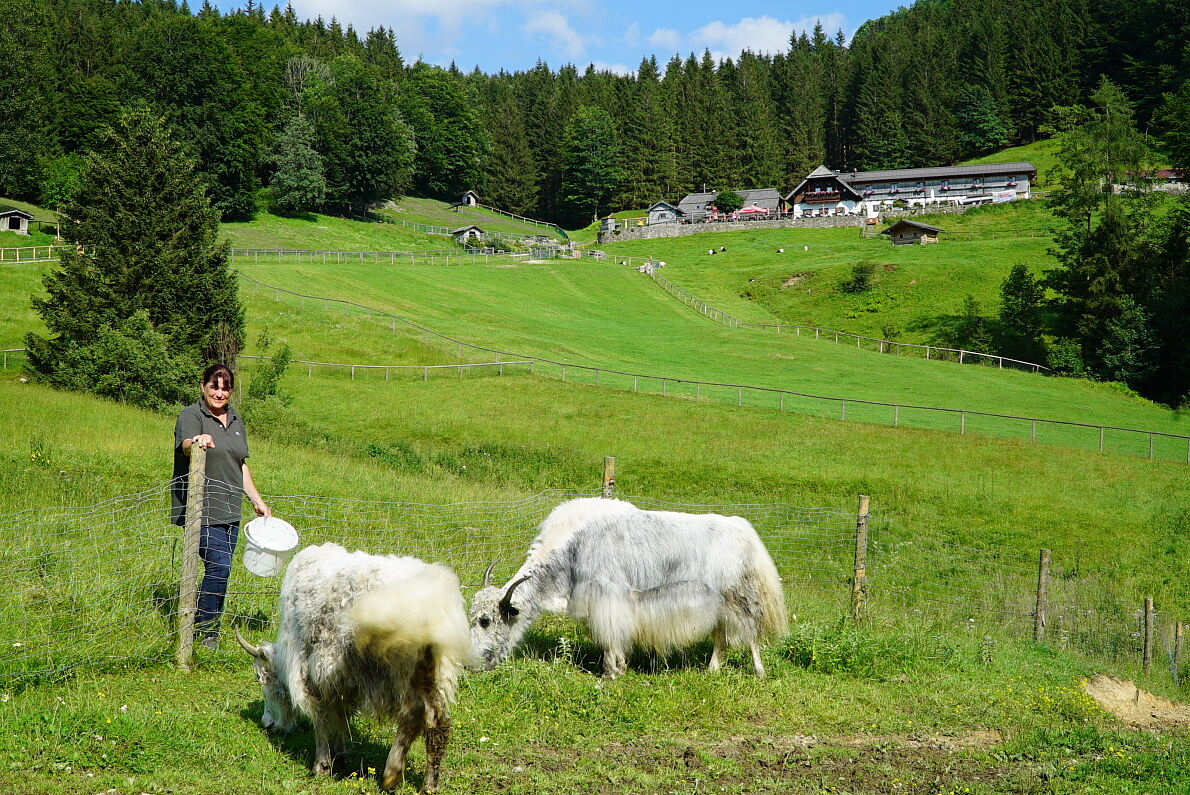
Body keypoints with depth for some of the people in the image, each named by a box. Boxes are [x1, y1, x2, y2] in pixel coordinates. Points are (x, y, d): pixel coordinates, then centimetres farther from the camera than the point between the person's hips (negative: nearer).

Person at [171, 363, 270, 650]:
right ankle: (207, 631, -6)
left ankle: (200, 624, 14)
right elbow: (185, 445, -27)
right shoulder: (191, 416, -6)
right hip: (201, 510, -7)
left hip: (229, 510, 7)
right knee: (219, 565, -18)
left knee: (219, 570, 5)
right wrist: (198, 441, -50)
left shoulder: (235, 421, 16)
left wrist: (257, 501, 21)